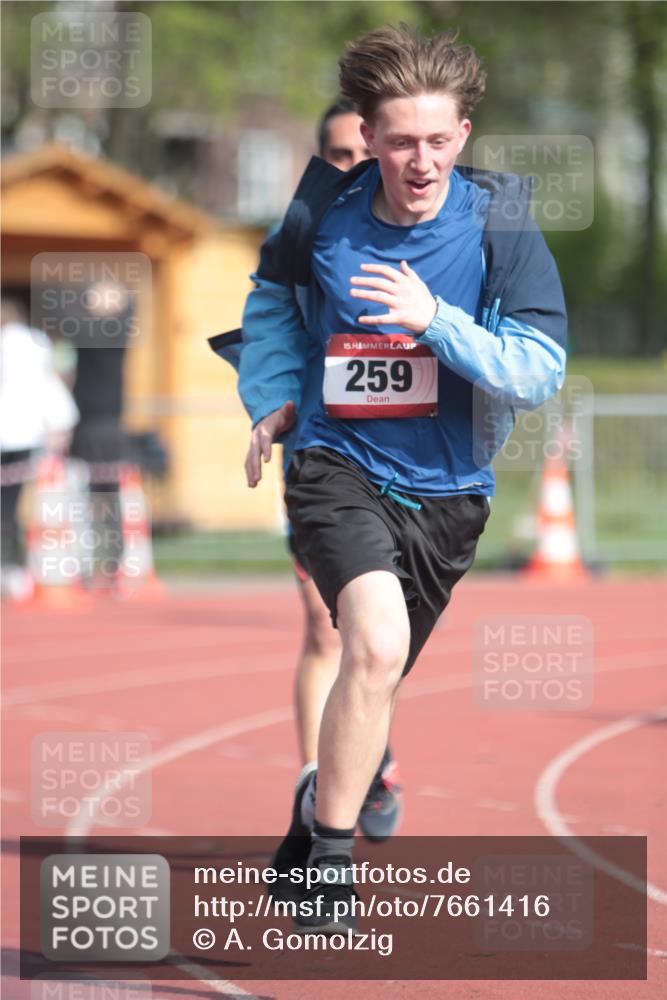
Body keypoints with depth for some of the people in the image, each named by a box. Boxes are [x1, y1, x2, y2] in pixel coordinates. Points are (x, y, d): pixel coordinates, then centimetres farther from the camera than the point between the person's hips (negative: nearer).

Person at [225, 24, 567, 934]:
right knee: (378, 644, -26)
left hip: (447, 490, 2)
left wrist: (434, 320, -27)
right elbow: (273, 295, 17)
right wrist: (274, 399, 7)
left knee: (378, 673, 15)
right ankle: (329, 862, -18)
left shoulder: (500, 225, -11)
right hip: (335, 462, -2)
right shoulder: (322, 213, -6)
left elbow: (540, 371, -16)